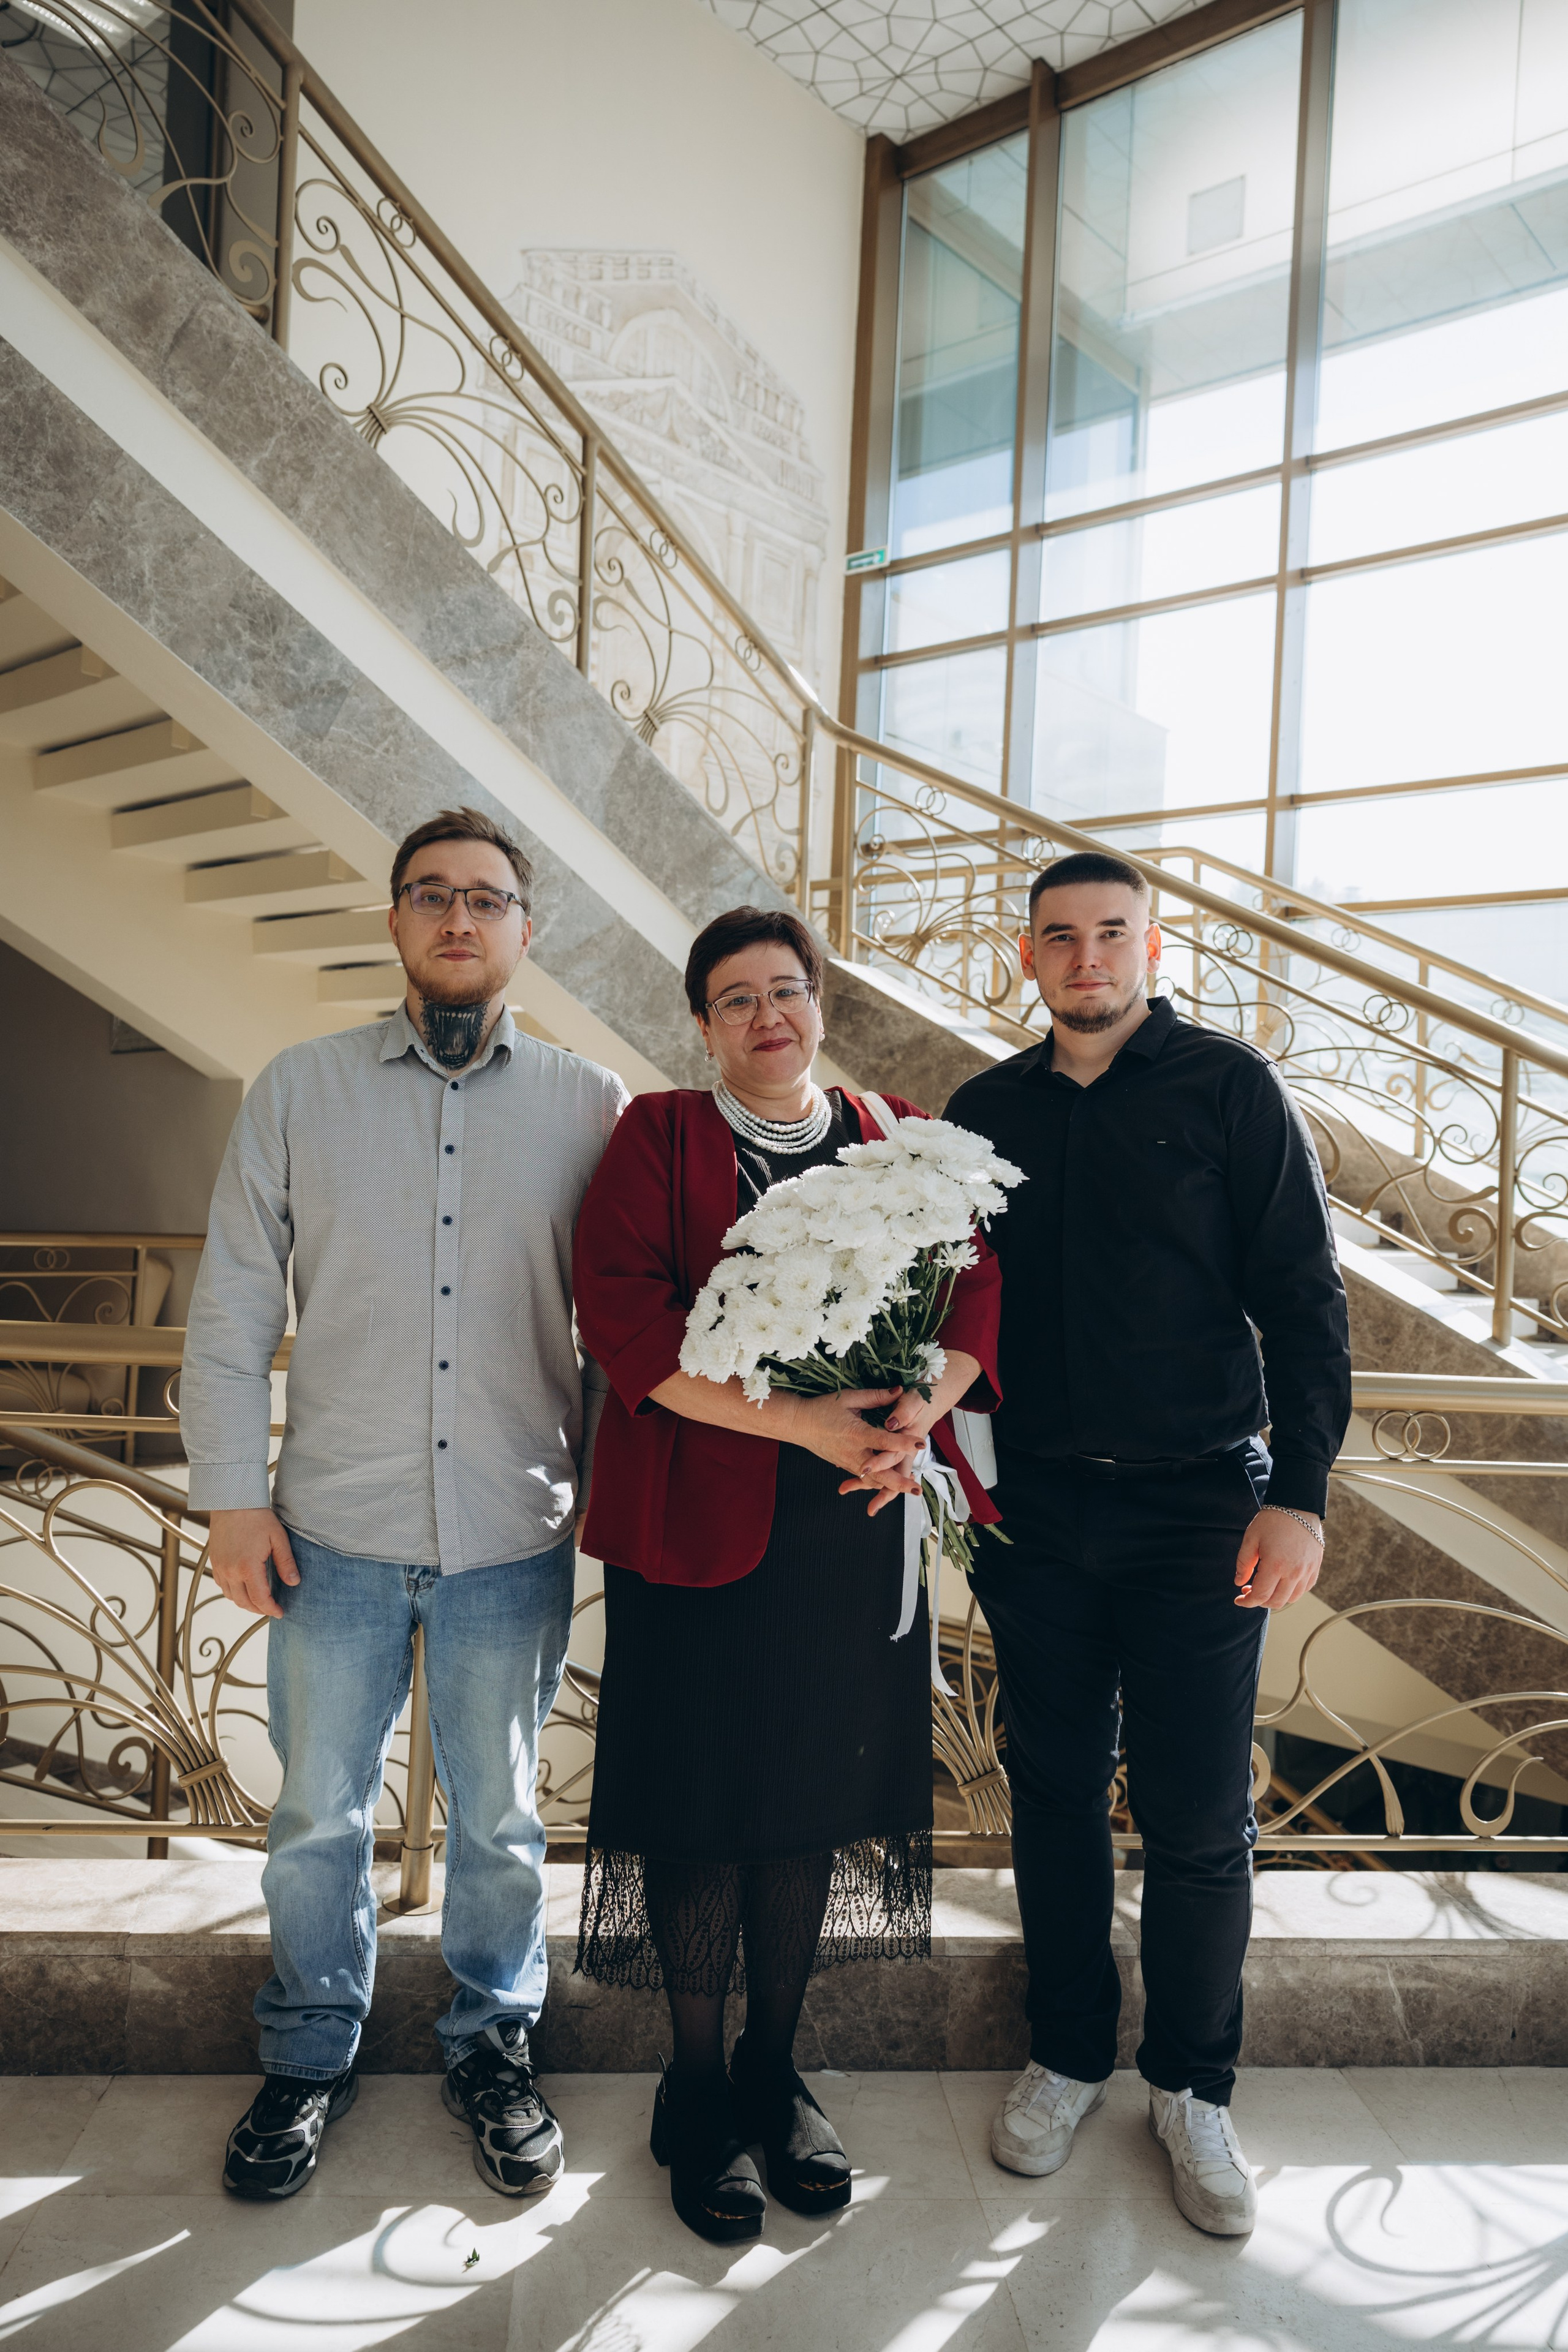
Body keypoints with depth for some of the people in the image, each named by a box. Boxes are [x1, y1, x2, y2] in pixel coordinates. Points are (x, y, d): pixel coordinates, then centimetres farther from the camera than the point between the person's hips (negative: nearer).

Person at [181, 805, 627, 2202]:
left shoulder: (588, 1106, 1)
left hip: (515, 1538, 0)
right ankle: (311, 2053, 38)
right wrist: (232, 1491, -1)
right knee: (319, 1813, 14)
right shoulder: (301, 1090, 3)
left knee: (499, 1818, 14)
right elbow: (232, 1308, 3)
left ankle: (492, 2045, 38)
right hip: (335, 1529, 1)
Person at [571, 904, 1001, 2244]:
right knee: (701, 1805, 6)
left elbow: (978, 1282, 4)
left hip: (856, 1529, 3)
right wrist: (799, 1420, -19)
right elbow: (622, 1313, -12)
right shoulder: (659, 1139, 1)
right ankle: (699, 2094, 28)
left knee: (817, 1797, 13)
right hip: (700, 1521, -3)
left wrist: (924, 1403, -16)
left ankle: (777, 2070, 34)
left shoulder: (900, 1143, 12)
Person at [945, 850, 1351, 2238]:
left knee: (1199, 1817, 5)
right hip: (1036, 1509, 3)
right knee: (1056, 1794, 13)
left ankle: (1194, 2087, 27)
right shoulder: (985, 1111, 7)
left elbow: (1303, 1299, -4)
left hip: (1196, 1508, -2)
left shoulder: (1228, 1086, -2)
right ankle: (1069, 2056, 33)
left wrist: (1299, 1490, -10)